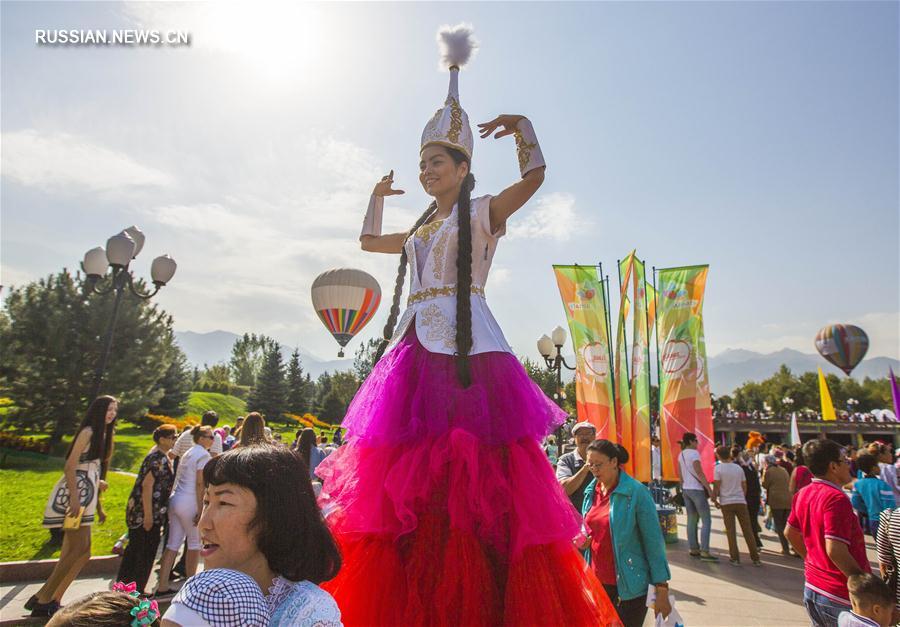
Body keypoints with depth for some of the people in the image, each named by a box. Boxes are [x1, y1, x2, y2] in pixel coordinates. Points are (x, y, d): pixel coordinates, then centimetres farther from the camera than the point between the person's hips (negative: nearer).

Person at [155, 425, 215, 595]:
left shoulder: (188, 453, 15)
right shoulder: (204, 455, -12)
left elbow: (181, 479, 14)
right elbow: (200, 484, -17)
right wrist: (200, 510, -16)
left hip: (175, 500, 8)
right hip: (189, 504, -8)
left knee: (173, 544, 11)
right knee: (195, 543, 7)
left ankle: (162, 586, 14)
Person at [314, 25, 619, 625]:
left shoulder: (482, 213, 6)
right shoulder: (421, 229, 25)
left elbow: (534, 176, -11)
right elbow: (369, 240, 39)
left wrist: (520, 123, 3)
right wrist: (379, 193, 44)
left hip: (466, 351, -7)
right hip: (417, 351, 7)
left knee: (471, 475, -10)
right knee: (409, 474, 4)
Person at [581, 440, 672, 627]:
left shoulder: (636, 492, -14)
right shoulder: (591, 491, 3)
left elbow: (653, 541, -12)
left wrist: (662, 589, -11)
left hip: (630, 585, -5)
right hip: (598, 582, 5)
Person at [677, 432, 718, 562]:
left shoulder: (681, 455, 12)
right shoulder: (694, 453, -12)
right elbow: (699, 473, -18)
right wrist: (709, 488, -15)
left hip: (686, 489, 8)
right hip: (696, 489, -8)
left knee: (691, 520, 11)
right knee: (707, 520, -3)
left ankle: (694, 549, 15)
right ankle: (704, 551, -8)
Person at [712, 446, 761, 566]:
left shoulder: (718, 468, -7)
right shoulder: (738, 468, 6)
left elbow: (716, 487, -9)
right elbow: (744, 486, 11)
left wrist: (715, 500, 2)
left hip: (726, 503, -3)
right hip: (741, 501, 3)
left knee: (730, 530, 2)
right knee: (748, 530, 8)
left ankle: (735, 558, 3)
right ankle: (755, 558, 11)